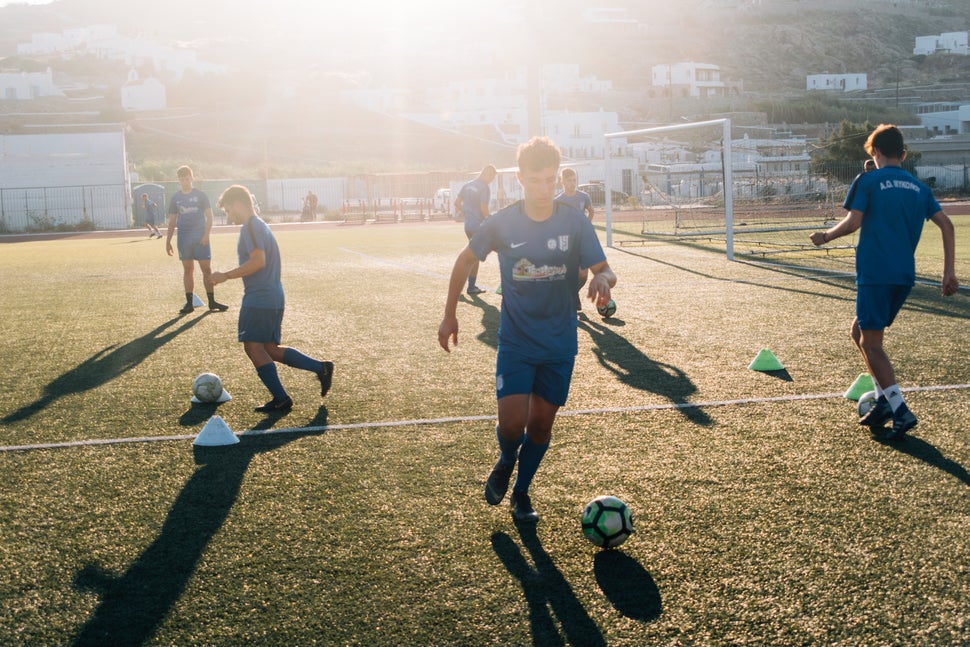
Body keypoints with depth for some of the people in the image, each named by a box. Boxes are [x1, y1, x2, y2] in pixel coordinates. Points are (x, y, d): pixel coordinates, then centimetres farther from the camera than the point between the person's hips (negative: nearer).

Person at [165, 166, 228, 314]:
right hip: (184, 237, 2)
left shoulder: (201, 195, 0)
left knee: (207, 269, -3)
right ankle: (189, 303, 8)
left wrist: (206, 234, -14)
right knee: (188, 269, 5)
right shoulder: (175, 198, 8)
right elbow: (172, 220, 12)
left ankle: (212, 302, 4)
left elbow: (209, 216, -2)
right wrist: (168, 241, 8)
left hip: (200, 236, -2)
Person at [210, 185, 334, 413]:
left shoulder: (251, 227, -12)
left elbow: (258, 261, -23)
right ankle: (321, 368, 9)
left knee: (253, 347, -5)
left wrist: (226, 276, -16)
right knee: (270, 349, 12)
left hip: (259, 300, -10)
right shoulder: (260, 225, 19)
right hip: (274, 298, 10)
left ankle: (281, 399, -3)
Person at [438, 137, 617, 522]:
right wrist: (449, 316, 8)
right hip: (515, 342, -1)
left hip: (560, 345, 1)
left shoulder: (574, 222, -8)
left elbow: (605, 270, -7)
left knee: (541, 424, 8)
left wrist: (603, 279, -32)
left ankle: (521, 493, 33)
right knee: (512, 424, -12)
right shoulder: (501, 223, -8)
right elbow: (464, 262, 6)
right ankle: (506, 461, 25)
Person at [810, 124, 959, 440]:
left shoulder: (868, 180, -2)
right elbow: (946, 225, 7)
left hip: (874, 274, -6)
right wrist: (949, 271, 8)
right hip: (905, 276, 6)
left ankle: (901, 411, -11)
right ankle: (885, 400, 15)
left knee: (871, 343, -1)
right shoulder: (919, 187, 14)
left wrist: (825, 236, 5)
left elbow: (852, 222, -13)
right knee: (861, 331, 20)